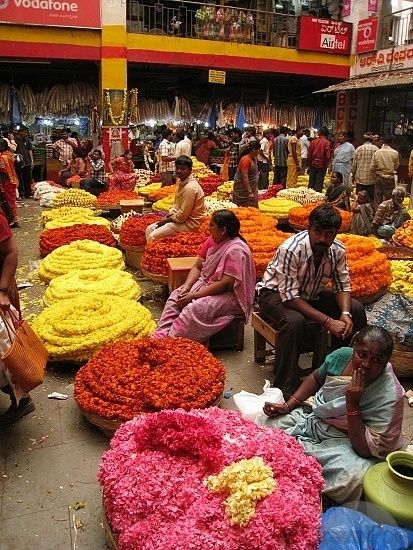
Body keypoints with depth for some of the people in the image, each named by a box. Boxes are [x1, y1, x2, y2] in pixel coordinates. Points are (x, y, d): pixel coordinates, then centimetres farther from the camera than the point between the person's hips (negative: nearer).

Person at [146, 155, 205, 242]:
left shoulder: (190, 188, -24)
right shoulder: (181, 181, 7)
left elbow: (182, 216, -23)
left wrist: (167, 220, -10)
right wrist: (168, 215, 3)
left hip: (189, 224, -10)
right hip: (180, 218, 10)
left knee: (153, 236, -15)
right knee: (150, 229, 6)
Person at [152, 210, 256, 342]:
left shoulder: (236, 250, -22)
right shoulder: (212, 240, 5)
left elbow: (225, 284, -26)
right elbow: (197, 267, 8)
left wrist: (193, 295, -24)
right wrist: (186, 286, -11)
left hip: (230, 295, -8)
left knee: (195, 308, -32)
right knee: (176, 296, -12)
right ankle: (161, 335, -17)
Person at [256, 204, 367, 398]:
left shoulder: (338, 250, -13)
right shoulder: (291, 250, -32)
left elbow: (342, 285, -3)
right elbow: (290, 297, -32)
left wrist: (345, 313, -25)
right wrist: (327, 321, -34)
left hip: (311, 294, 6)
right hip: (277, 293, -6)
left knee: (356, 310, -7)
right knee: (294, 321, -37)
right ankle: (286, 388, -24)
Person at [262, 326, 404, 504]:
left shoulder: (389, 397, -28)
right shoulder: (342, 356, -14)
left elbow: (367, 450, -27)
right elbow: (315, 379, 9)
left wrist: (352, 404, -35)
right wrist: (287, 406, -1)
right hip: (316, 417, 5)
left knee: (352, 478, -35)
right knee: (272, 423, -10)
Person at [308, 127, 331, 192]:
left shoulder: (313, 141, 2)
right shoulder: (326, 142, -9)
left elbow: (309, 154, 5)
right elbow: (328, 156, -13)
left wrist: (309, 165, 14)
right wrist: (326, 165, 5)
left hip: (313, 165, 4)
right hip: (321, 165, -4)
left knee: (311, 182, 13)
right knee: (319, 184, 0)